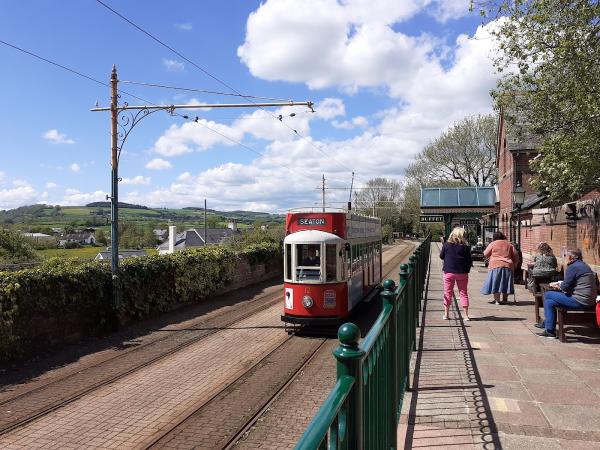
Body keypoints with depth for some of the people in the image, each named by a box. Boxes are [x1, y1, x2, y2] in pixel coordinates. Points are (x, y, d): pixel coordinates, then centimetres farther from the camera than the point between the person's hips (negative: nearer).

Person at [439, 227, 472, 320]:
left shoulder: (446, 245, -6)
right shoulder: (465, 247, -8)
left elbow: (441, 256, 7)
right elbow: (469, 261, -3)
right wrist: (467, 270, 12)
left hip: (448, 272, 0)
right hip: (462, 273, 0)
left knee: (447, 293, 9)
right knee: (463, 293, 9)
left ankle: (446, 314, 11)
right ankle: (466, 315, 9)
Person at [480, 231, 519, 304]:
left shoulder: (493, 244, 3)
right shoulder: (509, 244, 13)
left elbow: (485, 254, 6)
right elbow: (515, 256, 14)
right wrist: (514, 264, 23)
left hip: (495, 266, -3)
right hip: (508, 266, 3)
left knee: (496, 282, 0)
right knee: (505, 283, 10)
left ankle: (497, 300, -3)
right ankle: (504, 300, 15)